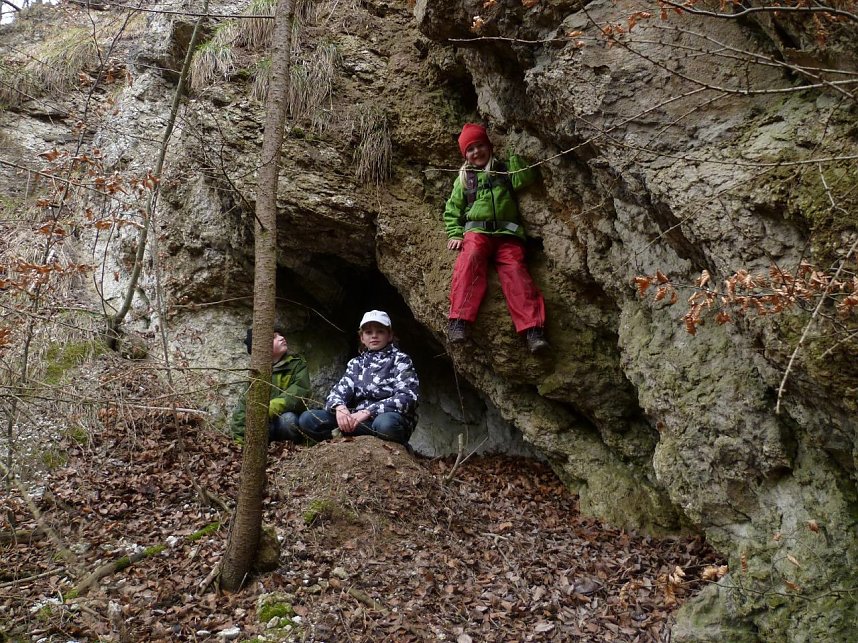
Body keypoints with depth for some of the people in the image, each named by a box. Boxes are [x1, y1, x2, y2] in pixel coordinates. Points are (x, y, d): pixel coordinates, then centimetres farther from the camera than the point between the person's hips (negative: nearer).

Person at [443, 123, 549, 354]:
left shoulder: (505, 170, 20)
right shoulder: (464, 178, 20)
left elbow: (527, 178, 1)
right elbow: (452, 210, 18)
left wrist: (514, 157, 0)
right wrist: (455, 235, 3)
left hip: (507, 233, 1)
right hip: (476, 231, 0)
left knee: (515, 272, -20)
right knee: (470, 261, -30)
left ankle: (533, 329, -30)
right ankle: (459, 321, -40)